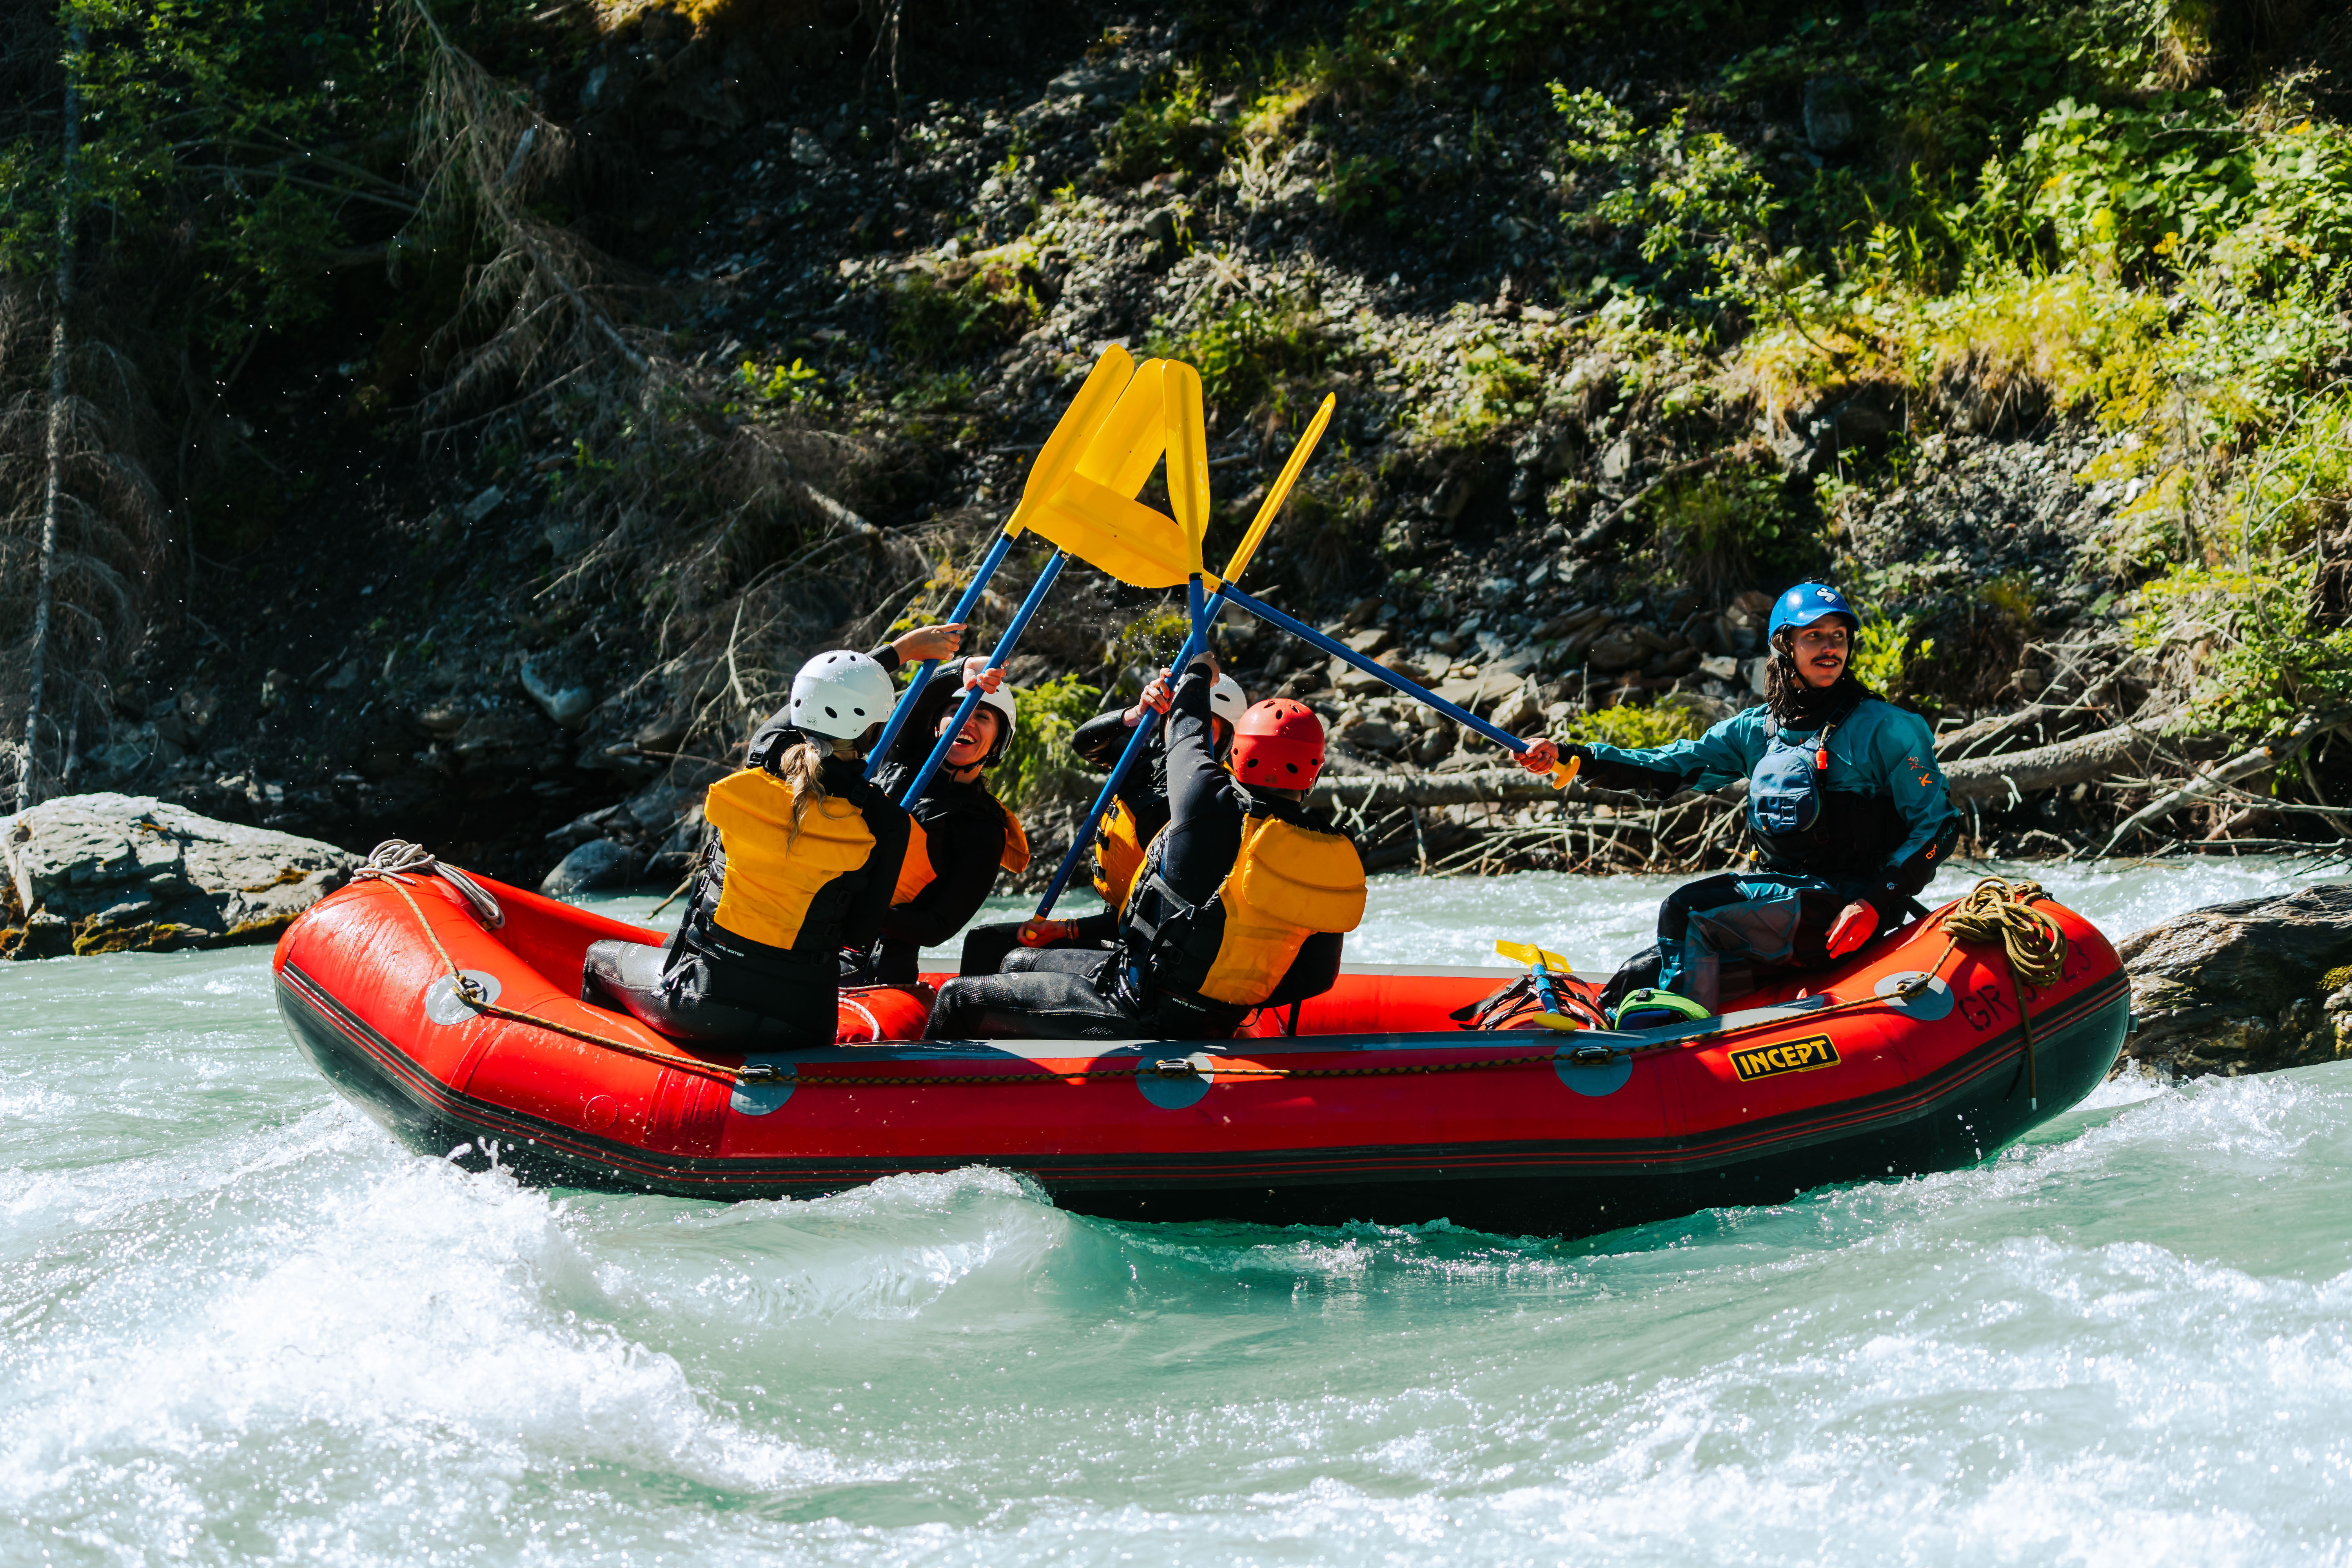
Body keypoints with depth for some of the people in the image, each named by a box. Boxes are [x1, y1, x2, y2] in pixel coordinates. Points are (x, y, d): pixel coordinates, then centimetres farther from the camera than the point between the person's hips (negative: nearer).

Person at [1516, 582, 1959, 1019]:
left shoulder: (1884, 727, -4)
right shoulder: (1756, 730, 12)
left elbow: (1938, 823, -6)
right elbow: (1669, 767, 10)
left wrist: (1877, 903, -18)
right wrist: (1568, 757, -2)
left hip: (1843, 909, -7)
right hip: (1782, 896, 7)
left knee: (1686, 912, -25)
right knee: (1634, 981, -6)